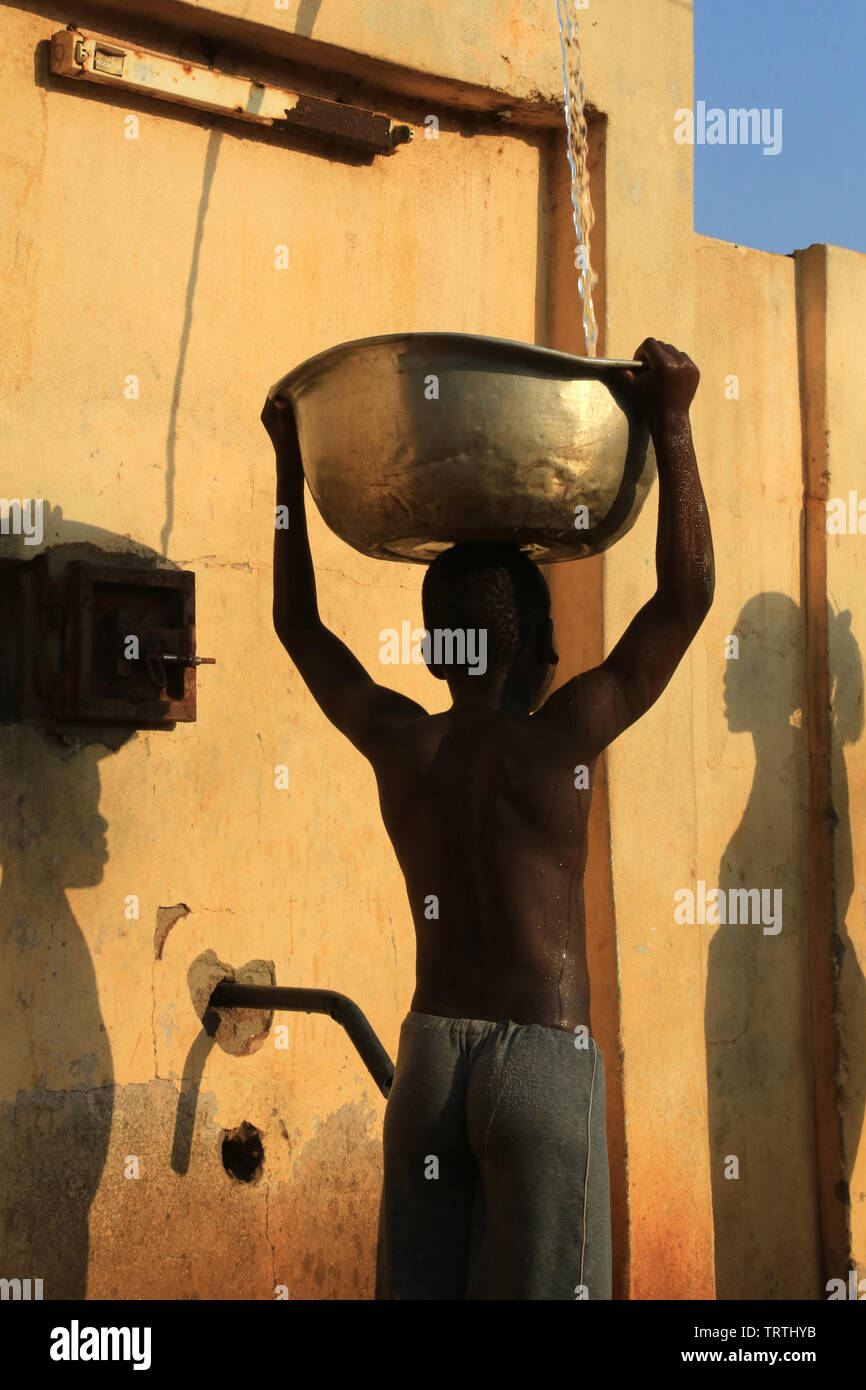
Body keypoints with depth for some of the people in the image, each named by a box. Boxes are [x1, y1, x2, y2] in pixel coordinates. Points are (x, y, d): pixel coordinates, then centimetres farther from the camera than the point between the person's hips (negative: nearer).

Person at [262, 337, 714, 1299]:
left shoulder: (398, 744, 2)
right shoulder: (555, 743, -11)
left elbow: (297, 622, 16)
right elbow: (686, 596, -10)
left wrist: (291, 465, 21)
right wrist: (672, 425, -6)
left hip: (427, 1057, 5)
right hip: (544, 1064, -5)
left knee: (418, 1289, 11)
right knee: (538, 1286, 0)